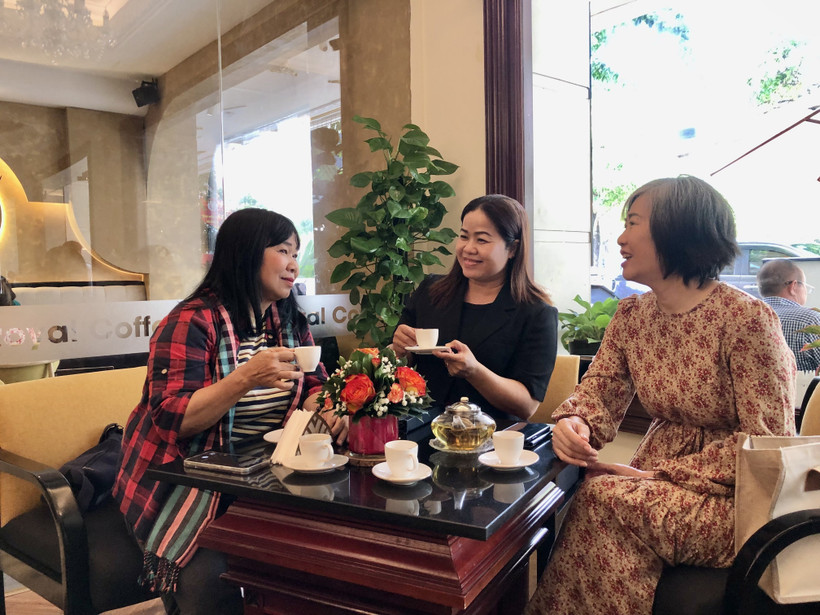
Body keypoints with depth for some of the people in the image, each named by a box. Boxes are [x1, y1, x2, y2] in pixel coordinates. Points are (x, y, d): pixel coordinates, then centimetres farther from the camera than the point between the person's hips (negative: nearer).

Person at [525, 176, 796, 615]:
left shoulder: (746, 318, -17)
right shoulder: (631, 314, 4)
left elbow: (765, 442, -17)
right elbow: (598, 392, 4)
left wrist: (659, 475, -20)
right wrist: (572, 424, -20)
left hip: (734, 499, -5)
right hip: (659, 486, 5)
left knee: (601, 497, -24)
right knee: (590, 501, -23)